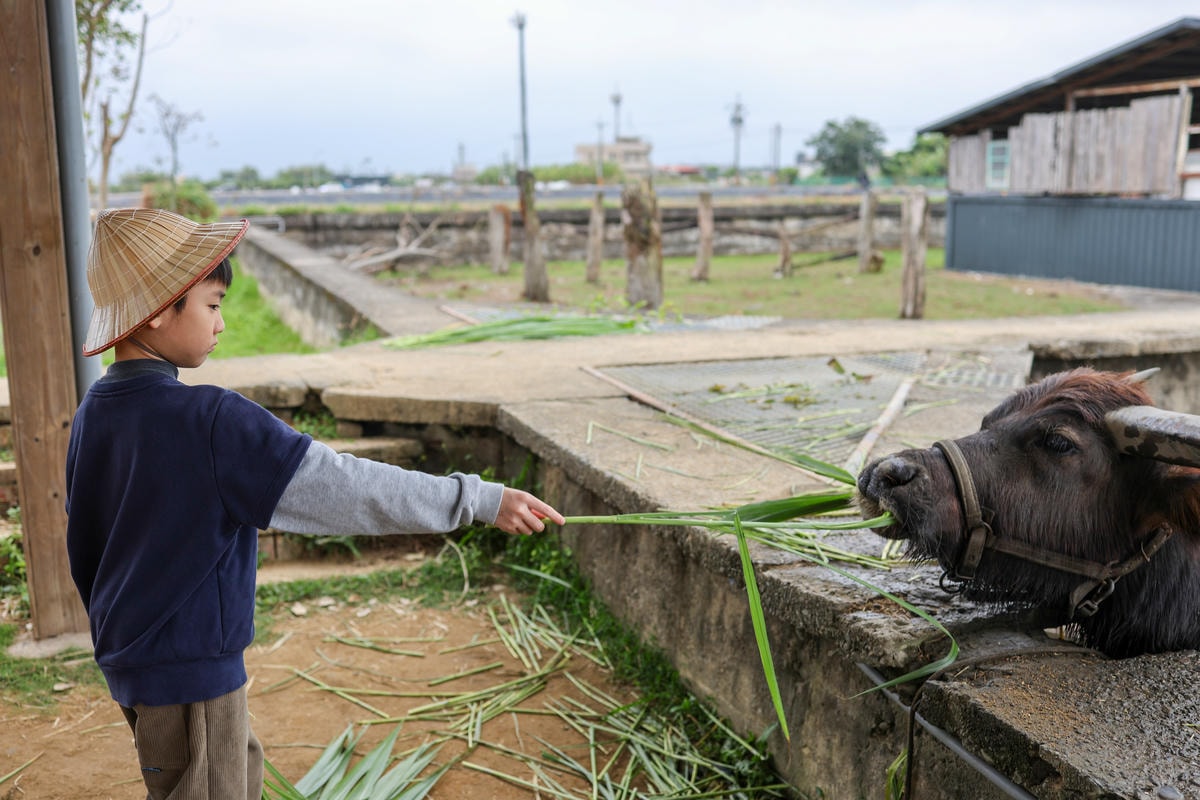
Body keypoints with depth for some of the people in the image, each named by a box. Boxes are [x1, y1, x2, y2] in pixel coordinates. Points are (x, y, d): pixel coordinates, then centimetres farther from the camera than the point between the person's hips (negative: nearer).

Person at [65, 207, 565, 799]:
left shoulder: (92, 415, 1)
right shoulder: (211, 421, -25)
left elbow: (83, 549, 11)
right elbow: (340, 487, -28)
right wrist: (480, 498, -23)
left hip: (128, 656, 9)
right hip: (190, 668, -9)